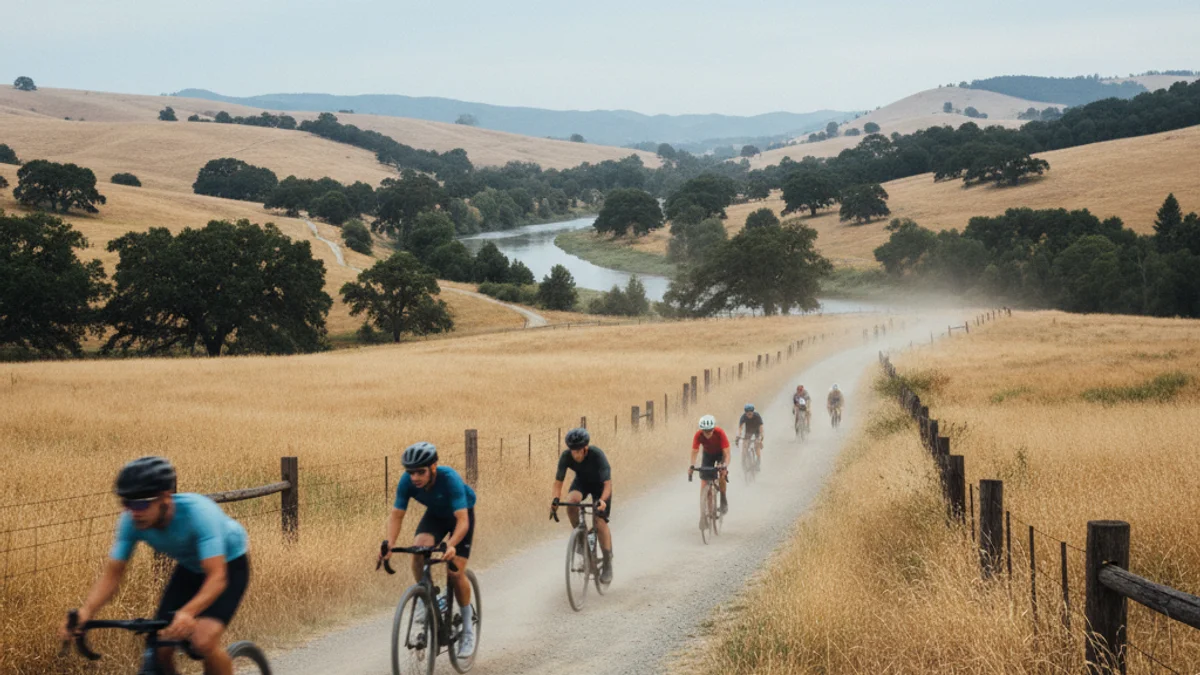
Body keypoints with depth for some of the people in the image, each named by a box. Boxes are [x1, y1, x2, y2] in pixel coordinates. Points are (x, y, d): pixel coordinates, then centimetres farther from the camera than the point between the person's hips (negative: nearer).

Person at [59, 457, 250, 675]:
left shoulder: (197, 512, -38)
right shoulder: (131, 521, -23)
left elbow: (217, 577, -43)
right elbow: (112, 574, -18)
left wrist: (187, 613, -60)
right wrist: (85, 611, -37)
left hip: (228, 565, -5)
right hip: (189, 568, 5)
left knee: (204, 643, -26)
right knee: (159, 648, -10)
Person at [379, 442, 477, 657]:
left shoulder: (449, 478, -39)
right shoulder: (407, 482, -28)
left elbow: (462, 521, -44)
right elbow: (396, 515, -23)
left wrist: (451, 545, -61)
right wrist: (389, 544, -40)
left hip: (461, 514, -3)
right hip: (435, 514, 3)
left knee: (455, 571, -14)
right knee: (418, 548, -27)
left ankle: (468, 625, 7)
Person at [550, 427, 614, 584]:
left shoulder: (597, 455, -37)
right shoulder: (566, 456, -28)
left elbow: (607, 483, -39)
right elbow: (558, 482, -24)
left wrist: (602, 500, -57)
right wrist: (555, 500, -43)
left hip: (599, 483, -3)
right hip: (581, 481, 3)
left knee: (600, 521, -14)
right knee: (571, 502, -31)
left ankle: (607, 565, -5)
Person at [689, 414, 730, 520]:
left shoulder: (720, 433, -36)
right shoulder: (698, 435, -31)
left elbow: (726, 453, -37)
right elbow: (694, 452, -31)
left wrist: (725, 466, -55)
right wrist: (691, 466, -49)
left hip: (720, 453, -2)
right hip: (708, 454, 2)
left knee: (722, 475, -28)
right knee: (704, 482, -10)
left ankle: (723, 500, -2)